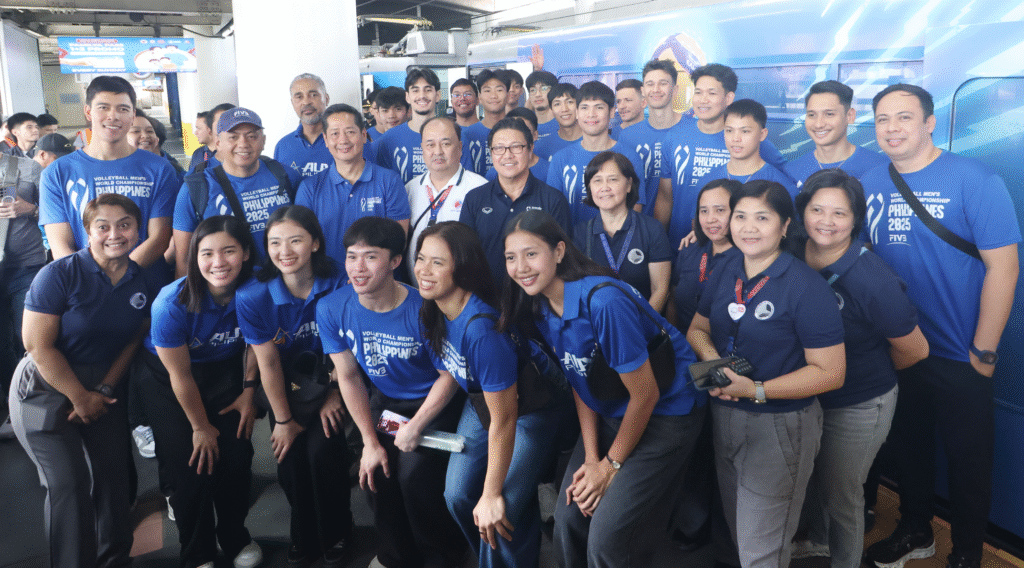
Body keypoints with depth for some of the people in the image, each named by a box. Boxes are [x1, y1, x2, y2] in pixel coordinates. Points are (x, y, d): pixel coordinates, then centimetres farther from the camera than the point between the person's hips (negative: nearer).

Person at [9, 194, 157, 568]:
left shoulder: (144, 283, -4)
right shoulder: (59, 275, -19)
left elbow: (133, 341, 3)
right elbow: (39, 345, -18)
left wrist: (104, 390, -7)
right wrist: (81, 397, -13)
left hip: (104, 388, 4)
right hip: (45, 390, -4)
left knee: (113, 474, 5)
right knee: (69, 483, -9)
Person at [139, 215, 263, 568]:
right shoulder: (172, 304, -32)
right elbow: (180, 375, -19)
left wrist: (248, 391, -2)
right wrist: (201, 426, -9)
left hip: (224, 370, 3)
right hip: (166, 377, -2)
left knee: (236, 456, -3)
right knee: (190, 466, -6)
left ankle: (235, 538, 25)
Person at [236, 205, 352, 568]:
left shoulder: (337, 284, -22)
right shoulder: (252, 296, -21)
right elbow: (268, 363, -14)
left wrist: (334, 395, -7)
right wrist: (283, 420, -6)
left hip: (326, 377, -1)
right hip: (284, 385, 1)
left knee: (322, 449, -14)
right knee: (290, 458, -4)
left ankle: (336, 536, 14)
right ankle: (304, 538, 26)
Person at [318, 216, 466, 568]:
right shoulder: (331, 309, -14)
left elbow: (449, 374, -14)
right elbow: (349, 378, -5)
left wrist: (416, 427, -18)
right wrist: (370, 441, -7)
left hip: (433, 404, -4)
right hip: (384, 400, 4)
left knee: (414, 474, -19)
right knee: (373, 472, -11)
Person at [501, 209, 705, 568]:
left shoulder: (603, 302, -29)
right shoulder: (540, 308, -4)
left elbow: (645, 395, -21)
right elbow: (579, 384, 4)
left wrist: (611, 465, -9)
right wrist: (590, 459, -2)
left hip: (666, 412, -7)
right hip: (610, 414, 7)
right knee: (569, 519, 0)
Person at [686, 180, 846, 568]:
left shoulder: (806, 287, -18)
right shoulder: (724, 274, 2)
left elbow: (830, 373, -19)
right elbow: (697, 327, 12)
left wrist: (757, 390, -24)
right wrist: (713, 360, -10)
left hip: (780, 427, -6)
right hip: (724, 416, 6)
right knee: (737, 529, 25)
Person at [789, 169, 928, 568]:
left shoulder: (873, 280, -28)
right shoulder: (792, 257, -13)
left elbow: (915, 350, -15)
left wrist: (870, 373, 0)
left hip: (857, 407, -5)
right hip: (804, 397, 5)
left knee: (841, 492, 15)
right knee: (808, 475, 26)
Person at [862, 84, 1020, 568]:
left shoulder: (973, 180, -14)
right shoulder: (870, 184, 0)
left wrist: (983, 352, -13)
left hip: (958, 358, -4)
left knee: (968, 457, 12)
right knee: (908, 447, 20)